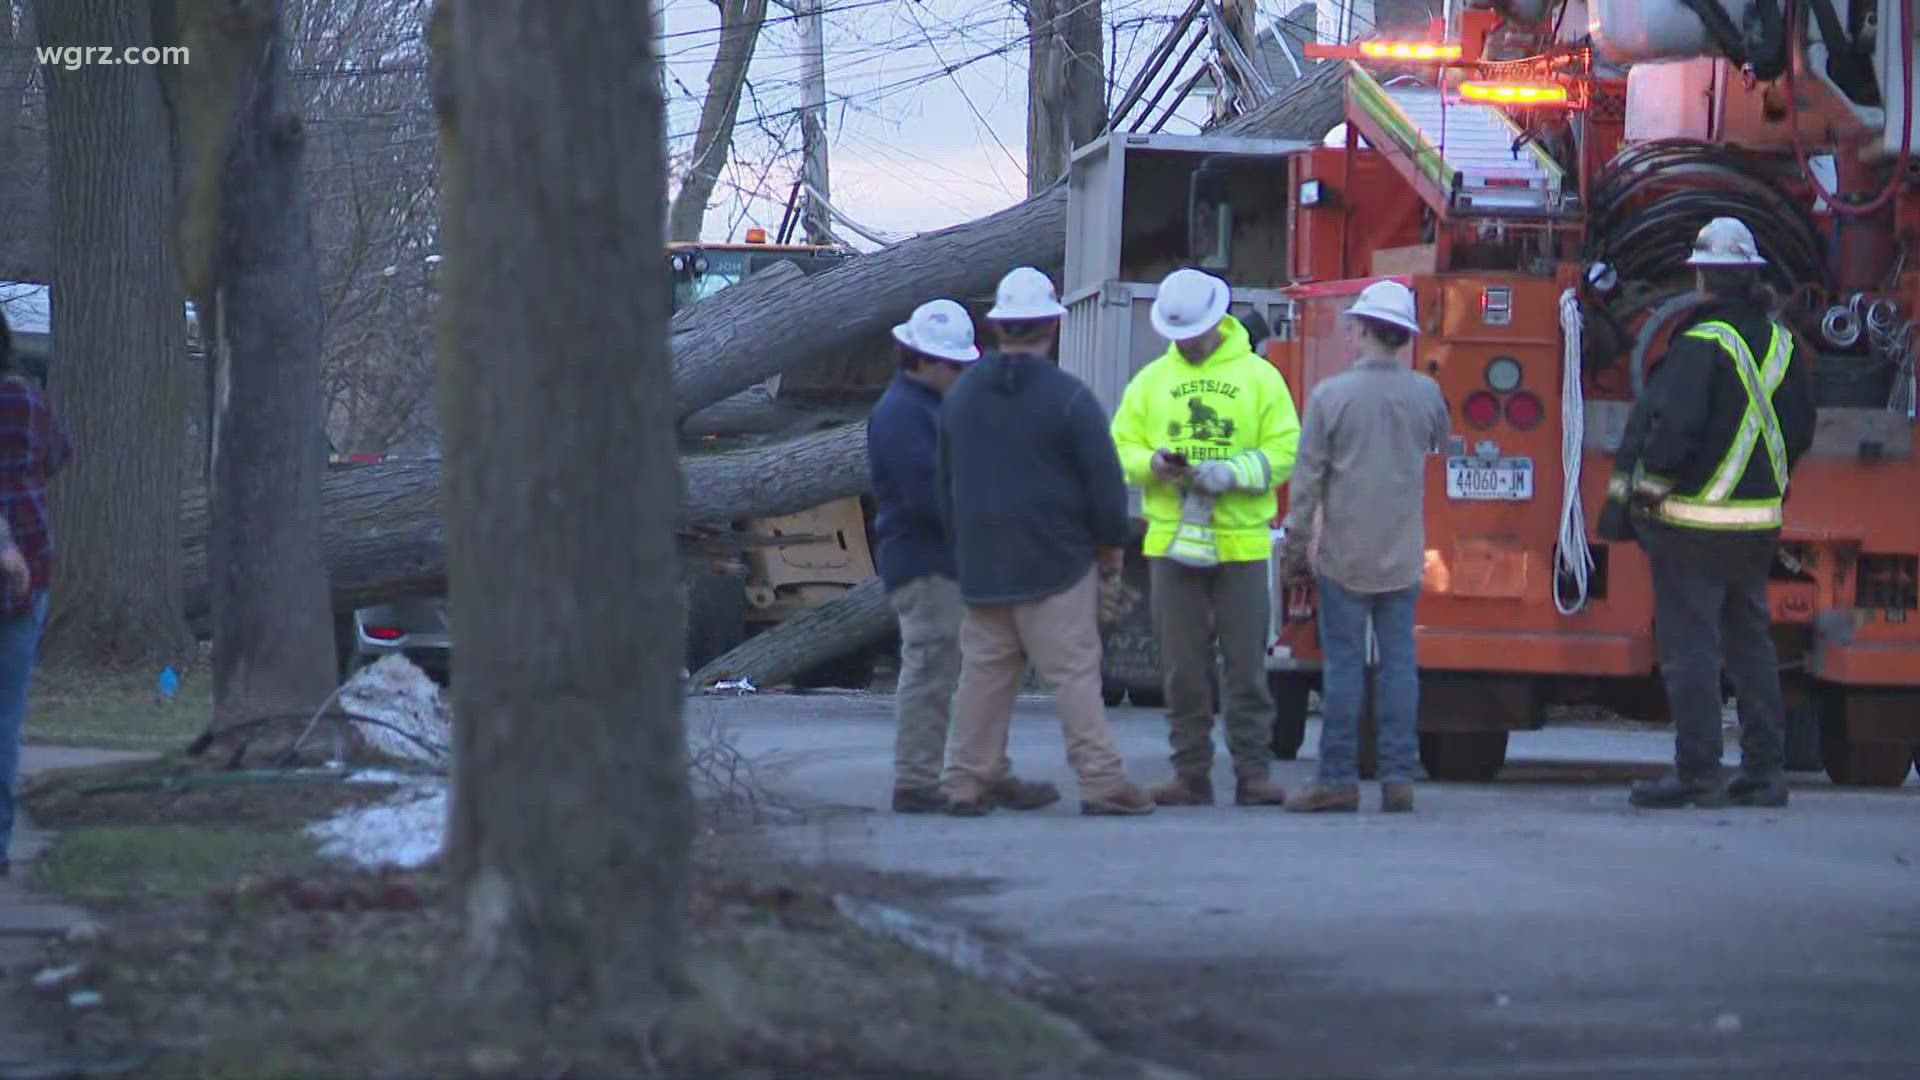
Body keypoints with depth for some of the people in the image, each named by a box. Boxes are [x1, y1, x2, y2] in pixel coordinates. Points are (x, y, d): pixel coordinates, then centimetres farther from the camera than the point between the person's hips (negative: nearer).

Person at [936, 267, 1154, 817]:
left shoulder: (960, 396, 10)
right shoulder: (1068, 398, -10)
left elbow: (946, 484, 18)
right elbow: (1104, 481, -9)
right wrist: (1112, 543, 5)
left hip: (981, 565, 5)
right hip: (1057, 563, -5)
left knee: (983, 673, 9)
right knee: (1074, 673, -6)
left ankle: (966, 782, 8)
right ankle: (1101, 781, -8)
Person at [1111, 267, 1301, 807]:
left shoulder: (1259, 377, 3)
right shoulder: (1151, 381, 11)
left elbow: (1284, 452, -3)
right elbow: (1121, 448, 8)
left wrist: (1232, 472, -17)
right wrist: (1152, 463, -14)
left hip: (1242, 541, -2)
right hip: (1172, 541, 2)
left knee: (1246, 665, -1)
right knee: (1182, 668, 4)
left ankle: (1253, 772, 2)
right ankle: (1191, 773, 9)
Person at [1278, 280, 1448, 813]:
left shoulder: (1331, 395, -10)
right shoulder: (1426, 394, 0)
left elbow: (1308, 475, -7)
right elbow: (1440, 447, 20)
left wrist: (1296, 541, 2)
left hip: (1345, 554, -3)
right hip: (1404, 557, 3)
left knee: (1343, 664, 0)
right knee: (1399, 663, 5)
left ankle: (1338, 778, 0)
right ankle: (1398, 776, 3)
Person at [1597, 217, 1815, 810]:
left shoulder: (1703, 344, -15)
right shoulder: (1779, 342, 8)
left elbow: (1673, 427, -21)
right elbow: (1800, 429, 16)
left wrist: (1633, 494, -12)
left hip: (1695, 520, -7)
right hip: (1759, 522, 7)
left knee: (1689, 647, -4)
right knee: (1751, 644, 14)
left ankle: (1697, 774, -6)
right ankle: (1764, 771, 15)